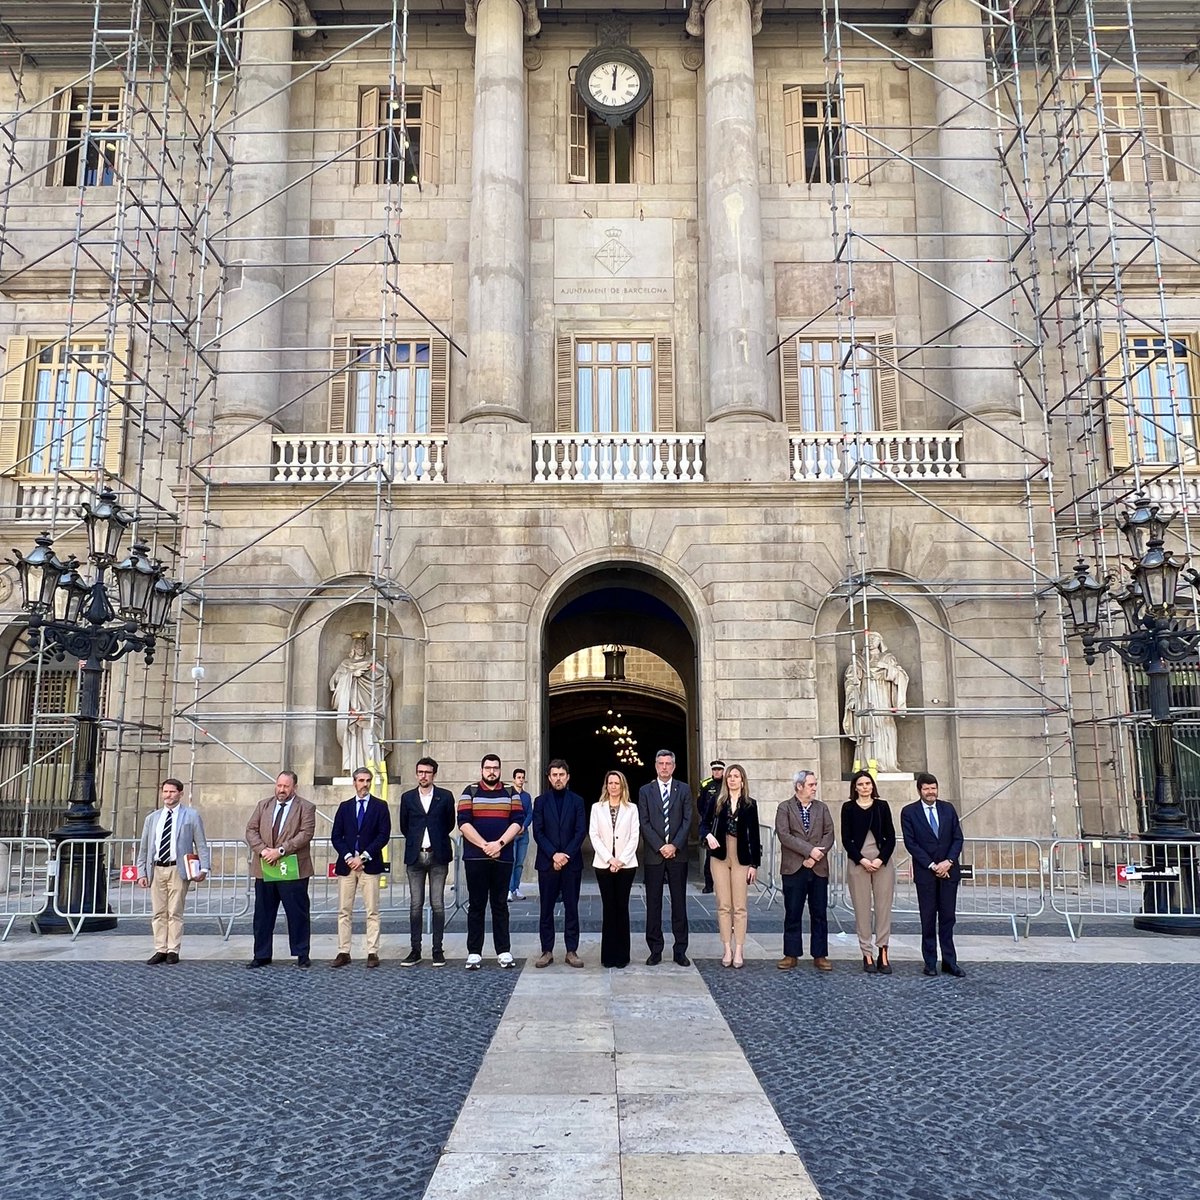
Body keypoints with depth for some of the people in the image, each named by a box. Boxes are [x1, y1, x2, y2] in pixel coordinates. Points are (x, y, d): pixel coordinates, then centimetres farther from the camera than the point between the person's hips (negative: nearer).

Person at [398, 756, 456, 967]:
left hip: (438, 856, -1)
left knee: (437, 905, 0)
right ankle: (415, 950, 9)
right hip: (415, 856, 2)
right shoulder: (408, 797, 7)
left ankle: (438, 950, 6)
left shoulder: (445, 797, 3)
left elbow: (450, 823, 10)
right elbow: (404, 826, 14)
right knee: (416, 905, 4)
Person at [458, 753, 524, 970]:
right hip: (475, 858, -1)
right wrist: (484, 845, -14)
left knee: (500, 904, 7)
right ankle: (474, 953, 7)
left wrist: (499, 843, -13)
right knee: (476, 905, 3)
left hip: (503, 858, 1)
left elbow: (517, 821, -1)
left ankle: (504, 951, 11)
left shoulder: (510, 793, 9)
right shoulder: (470, 792, 4)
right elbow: (463, 822, -5)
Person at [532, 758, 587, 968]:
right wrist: (553, 854, -12)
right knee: (546, 908, 4)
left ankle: (572, 951, 9)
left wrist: (566, 855, -12)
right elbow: (538, 832, -1)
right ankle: (547, 951, 11)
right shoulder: (541, 801, 6)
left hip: (572, 862, 0)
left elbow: (581, 831, -1)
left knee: (571, 907, 3)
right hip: (547, 862, 0)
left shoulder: (577, 801, 5)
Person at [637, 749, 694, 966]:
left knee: (679, 903, 3)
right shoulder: (645, 791, 5)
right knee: (653, 904, 3)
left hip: (677, 854, 0)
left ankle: (680, 950, 10)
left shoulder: (684, 790, 7)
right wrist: (660, 846, -10)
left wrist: (674, 845, -10)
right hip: (654, 855, 0)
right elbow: (644, 823, -1)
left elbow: (687, 821, 1)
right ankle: (655, 950, 9)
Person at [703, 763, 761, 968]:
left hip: (741, 859, -1)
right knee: (723, 906, 4)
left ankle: (738, 951, 7)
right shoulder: (717, 802, 5)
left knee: (739, 907, 1)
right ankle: (727, 950, 10)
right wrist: (709, 835, -16)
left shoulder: (749, 805, 2)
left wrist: (755, 863, -3)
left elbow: (754, 836, 2)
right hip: (720, 857, 1)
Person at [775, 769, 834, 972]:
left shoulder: (822, 808, 11)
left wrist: (816, 856, -12)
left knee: (819, 914, 5)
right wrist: (809, 850, -16)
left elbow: (829, 835, 2)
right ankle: (792, 955, 11)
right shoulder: (785, 808, 1)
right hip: (794, 869, -2)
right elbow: (784, 835, -11)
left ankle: (820, 956, 13)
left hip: (819, 868, 3)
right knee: (793, 914, 3)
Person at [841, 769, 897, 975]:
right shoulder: (848, 808, 4)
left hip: (883, 862, 1)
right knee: (862, 909, -1)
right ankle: (867, 954, 3)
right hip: (857, 862, -1)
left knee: (884, 907, -3)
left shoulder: (882, 806, 7)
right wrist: (862, 860, -9)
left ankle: (883, 953, 1)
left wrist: (881, 859, -8)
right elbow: (846, 839, 1)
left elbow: (890, 837, 5)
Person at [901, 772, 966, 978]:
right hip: (925, 872, -2)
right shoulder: (909, 812, -2)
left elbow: (958, 838, 5)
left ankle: (949, 961, 10)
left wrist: (948, 861, -8)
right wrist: (932, 866, -11)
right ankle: (930, 962, 11)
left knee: (947, 917, 5)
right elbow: (910, 843, -6)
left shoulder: (948, 809, 7)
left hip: (949, 870, 2)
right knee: (928, 919, 3)